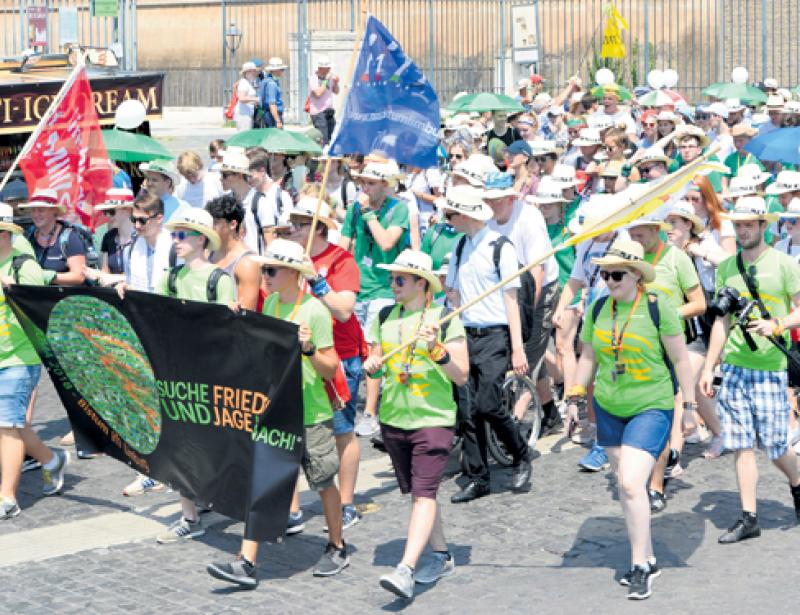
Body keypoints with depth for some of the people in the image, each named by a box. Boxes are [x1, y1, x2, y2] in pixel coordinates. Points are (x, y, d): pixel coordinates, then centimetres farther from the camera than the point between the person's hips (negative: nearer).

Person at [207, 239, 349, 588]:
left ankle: (337, 550, 31)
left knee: (323, 484, 11)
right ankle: (246, 563, -5)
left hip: (311, 415, -5)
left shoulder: (315, 311, -13)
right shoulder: (270, 303, 6)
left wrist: (309, 349, -30)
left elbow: (330, 370, -14)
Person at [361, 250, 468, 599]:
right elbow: (376, 362, 17)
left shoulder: (445, 320, -7)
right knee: (417, 493, 14)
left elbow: (462, 377, -9)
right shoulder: (385, 318, 8)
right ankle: (442, 557, 28)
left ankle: (405, 570, -22)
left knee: (424, 493, -14)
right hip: (393, 419, 6)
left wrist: (437, 350, -23)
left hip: (433, 419, -6)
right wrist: (372, 367, -6)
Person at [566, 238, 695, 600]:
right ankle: (648, 560, 22)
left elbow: (679, 359, -6)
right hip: (608, 408, 6)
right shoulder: (598, 309, 2)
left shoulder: (657, 308, -12)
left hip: (651, 408, -5)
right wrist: (575, 399, 12)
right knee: (625, 485, 9)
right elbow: (588, 357, 13)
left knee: (632, 484, -16)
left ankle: (640, 566, -4)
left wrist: (689, 404, -5)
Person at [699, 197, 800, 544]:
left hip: (770, 368, -4)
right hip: (733, 368, 4)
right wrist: (708, 368, 11)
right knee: (742, 446, 3)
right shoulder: (727, 267, 11)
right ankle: (748, 518, 8)